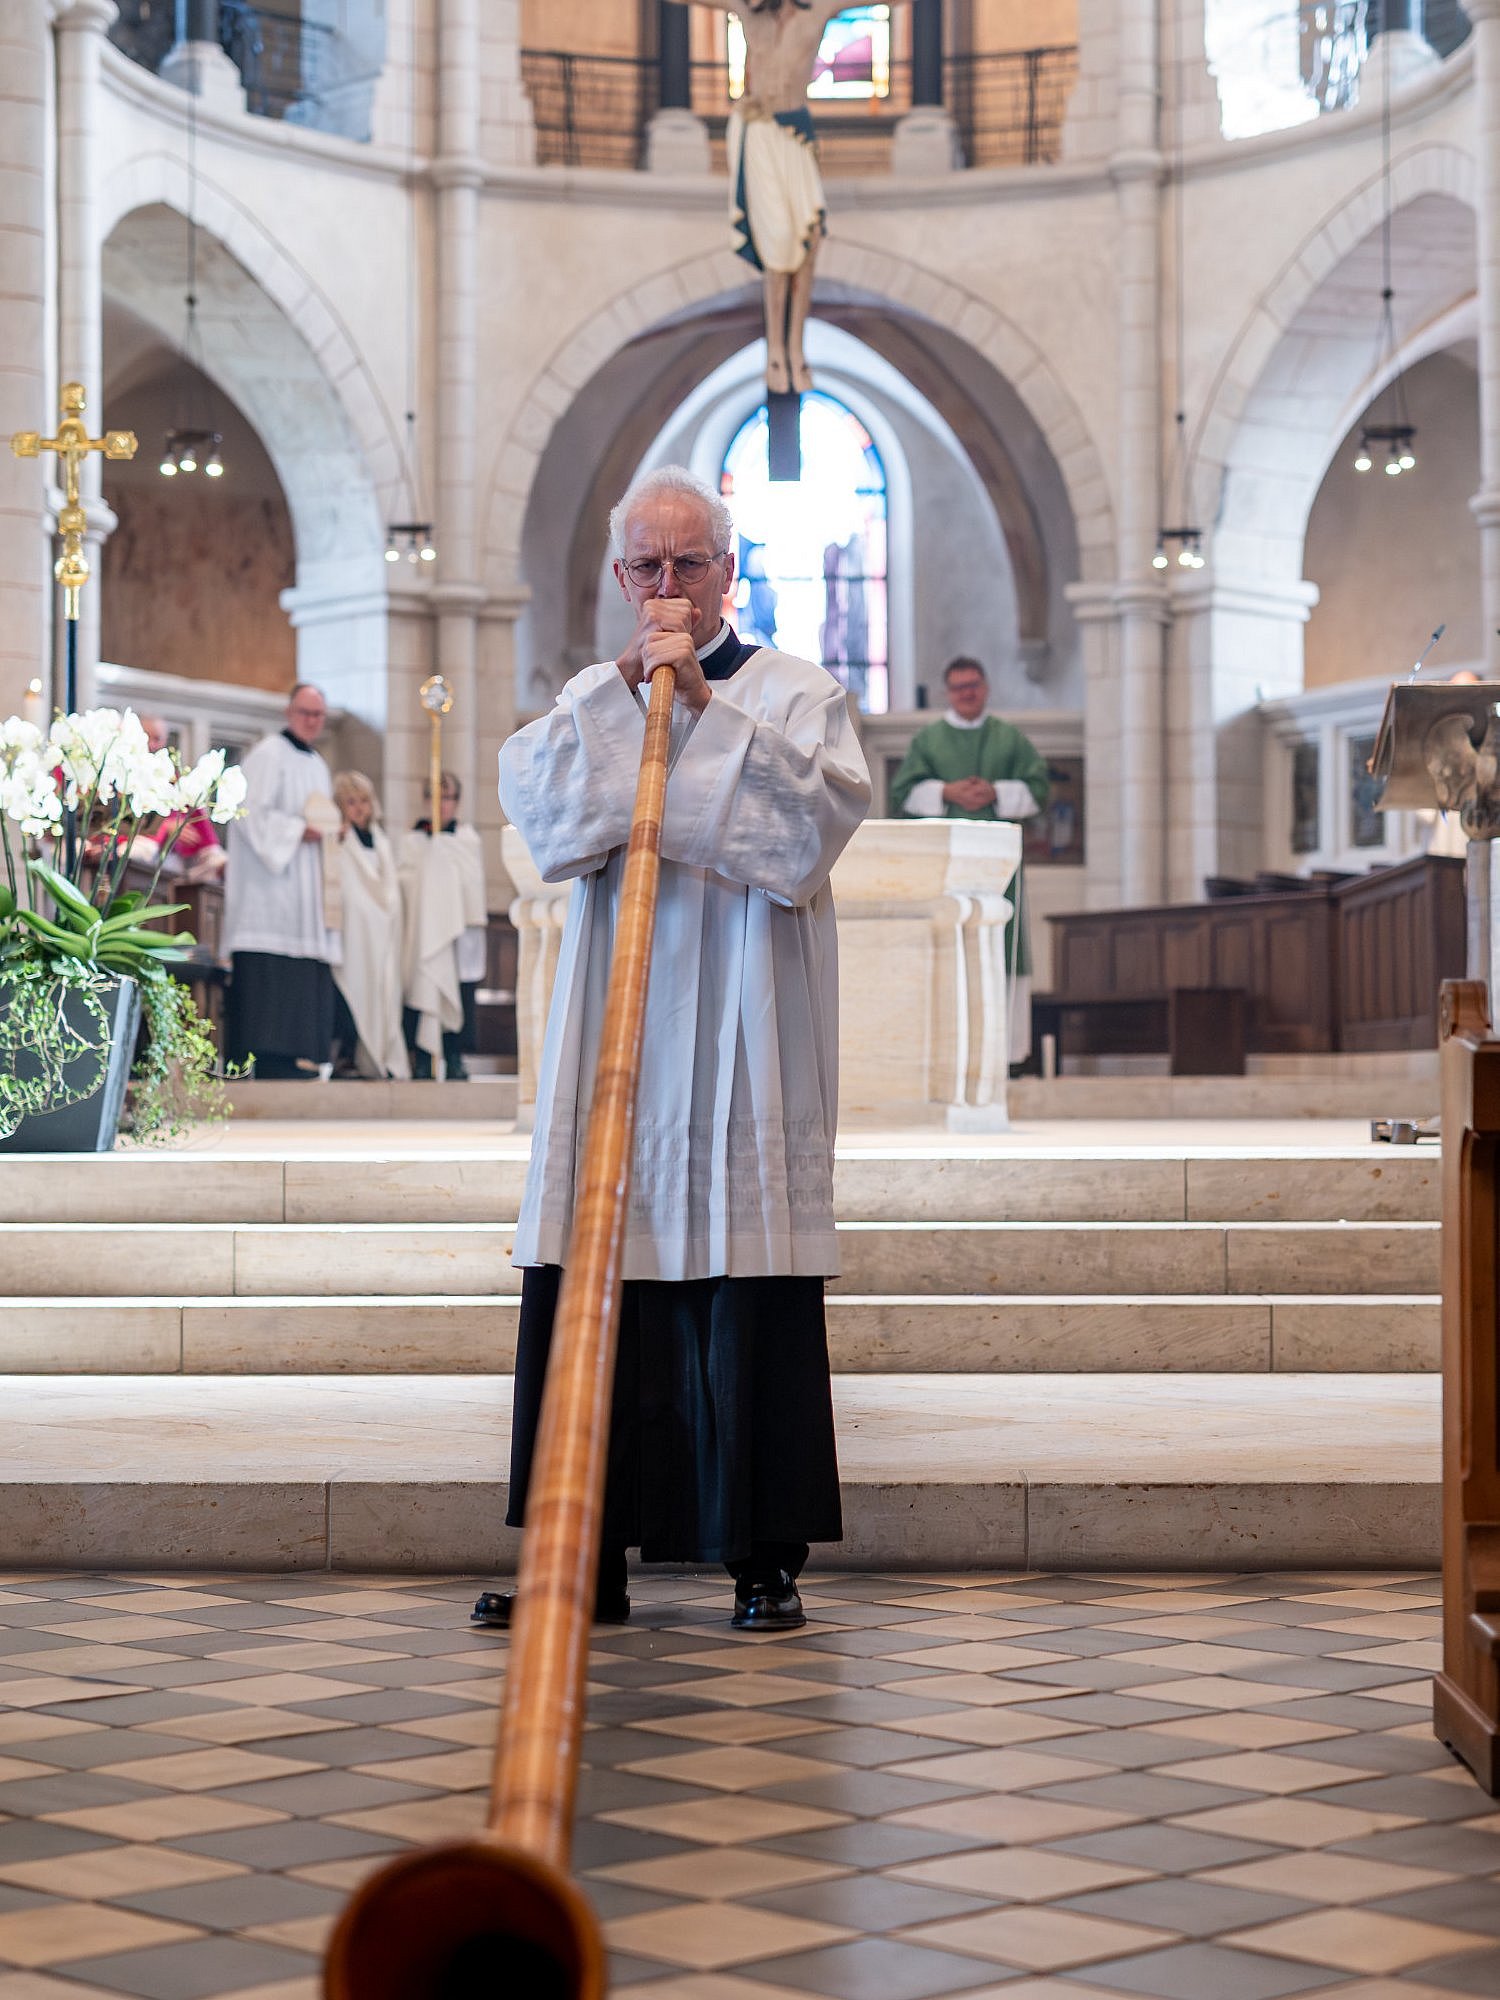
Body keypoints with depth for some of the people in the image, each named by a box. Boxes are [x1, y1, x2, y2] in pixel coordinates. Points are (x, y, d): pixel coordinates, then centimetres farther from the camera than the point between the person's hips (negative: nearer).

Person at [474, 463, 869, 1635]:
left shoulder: (796, 694, 8)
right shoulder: (590, 701, 16)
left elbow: (815, 820, -11)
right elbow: (537, 808, -2)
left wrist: (705, 702, -12)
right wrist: (628, 690, -10)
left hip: (745, 1046, -3)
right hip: (615, 1043, 3)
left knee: (753, 1295, -4)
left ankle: (766, 1556, 3)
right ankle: (588, 1555, 6)